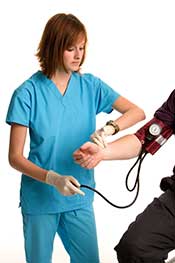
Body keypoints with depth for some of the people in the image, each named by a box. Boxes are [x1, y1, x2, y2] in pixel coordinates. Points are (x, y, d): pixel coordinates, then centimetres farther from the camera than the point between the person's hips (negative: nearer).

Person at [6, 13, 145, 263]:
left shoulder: (90, 86, -1)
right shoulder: (28, 93, -12)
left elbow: (137, 112, -4)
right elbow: (15, 157, -11)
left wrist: (109, 128, -24)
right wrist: (52, 178, -26)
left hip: (79, 197, 3)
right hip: (39, 198, -3)